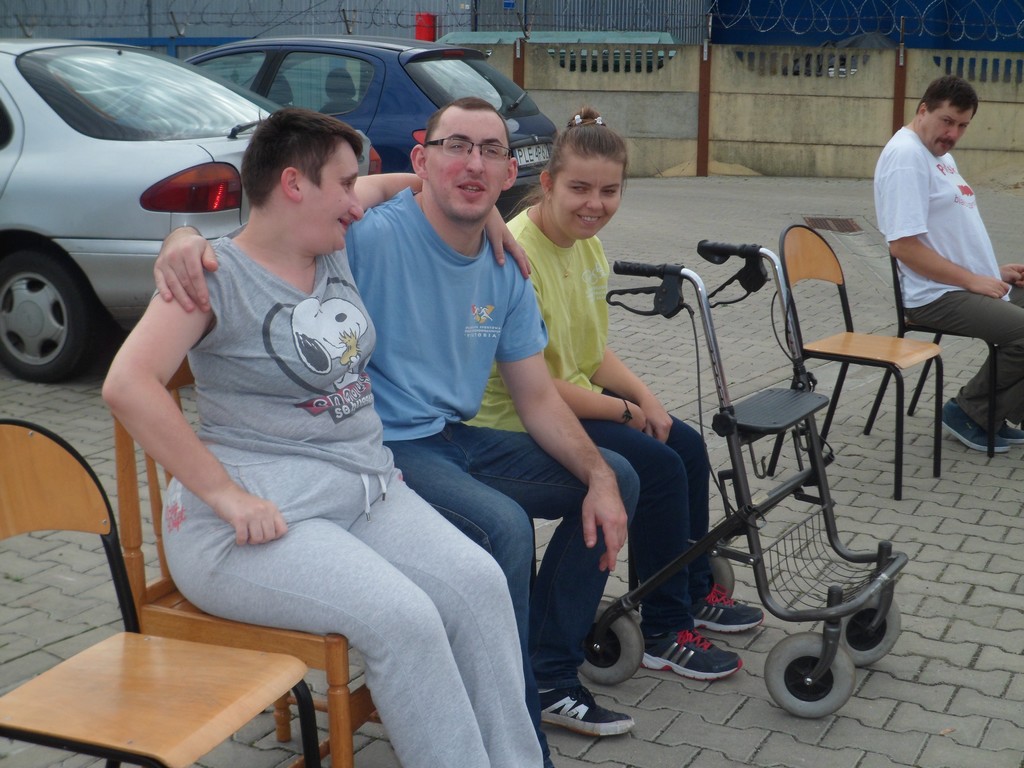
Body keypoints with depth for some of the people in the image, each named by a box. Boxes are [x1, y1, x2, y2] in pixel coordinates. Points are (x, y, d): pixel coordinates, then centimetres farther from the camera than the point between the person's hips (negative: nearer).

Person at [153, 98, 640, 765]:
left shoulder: (503, 271, 6)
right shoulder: (369, 236, -16)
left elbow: (537, 397, 9)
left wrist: (598, 478, -4)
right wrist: (186, 240, -43)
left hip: (451, 440, 9)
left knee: (618, 478, 8)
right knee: (504, 527, -32)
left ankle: (550, 673, 18)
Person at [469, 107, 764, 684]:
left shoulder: (588, 243, 3)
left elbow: (596, 352, 12)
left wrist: (647, 397, -5)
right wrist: (626, 411, -13)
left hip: (577, 397, 9)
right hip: (517, 421, -9)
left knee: (688, 445, 5)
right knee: (658, 467, -18)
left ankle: (697, 592, 23)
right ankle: (667, 634, -3)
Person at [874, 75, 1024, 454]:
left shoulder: (940, 153, 16)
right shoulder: (906, 155, -16)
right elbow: (902, 245, -23)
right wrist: (973, 280, -18)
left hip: (977, 283, 11)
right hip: (938, 297, -11)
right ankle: (971, 412, -3)